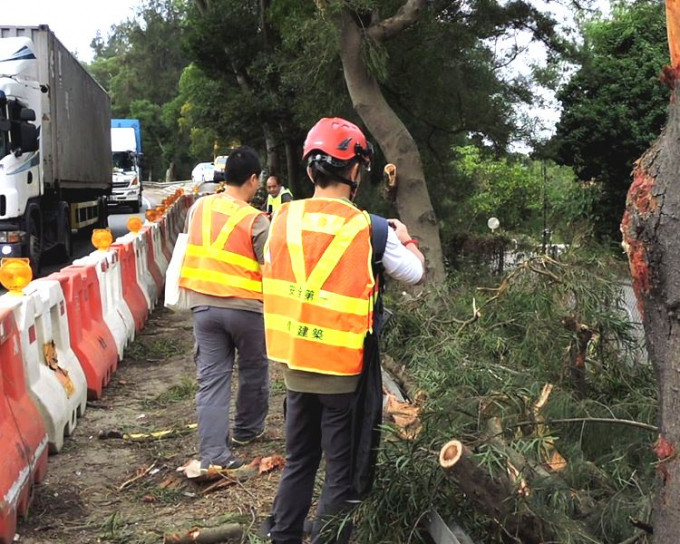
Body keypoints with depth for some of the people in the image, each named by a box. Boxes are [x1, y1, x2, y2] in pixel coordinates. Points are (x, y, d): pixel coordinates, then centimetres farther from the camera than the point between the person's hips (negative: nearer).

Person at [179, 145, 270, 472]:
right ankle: (247, 430, 36)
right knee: (253, 371, 19)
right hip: (245, 307, -4)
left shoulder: (198, 208, 3)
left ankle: (213, 455, -2)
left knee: (211, 379, 4)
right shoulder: (255, 220, -14)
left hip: (203, 305, 4)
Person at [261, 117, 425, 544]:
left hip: (295, 365, 5)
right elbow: (414, 274, 1)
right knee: (344, 472, 8)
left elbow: (273, 277, 8)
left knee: (298, 462, 21)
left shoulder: (284, 219, -2)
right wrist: (406, 240, 20)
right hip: (345, 369, -5)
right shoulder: (370, 230, -12)